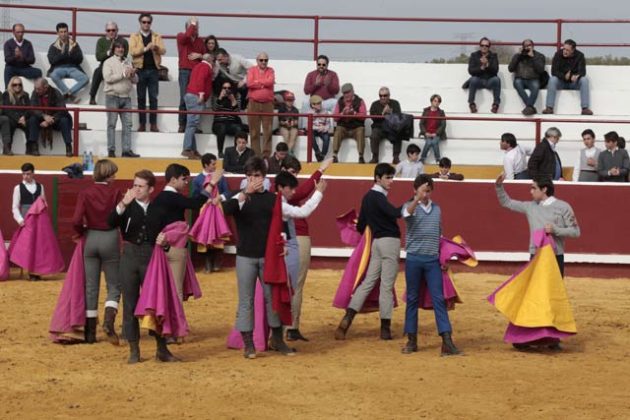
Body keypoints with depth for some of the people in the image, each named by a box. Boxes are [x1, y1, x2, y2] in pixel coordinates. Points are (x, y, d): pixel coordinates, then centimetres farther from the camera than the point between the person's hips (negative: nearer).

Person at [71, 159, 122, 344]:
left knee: (91, 287, 10)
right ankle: (109, 320, -14)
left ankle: (90, 332, 13)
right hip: (110, 239, -2)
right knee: (114, 285, 10)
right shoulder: (115, 192, -7)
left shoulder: (85, 193, -5)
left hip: (91, 239, 2)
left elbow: (76, 220, -12)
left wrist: (81, 232, 7)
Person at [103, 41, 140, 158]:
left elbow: (135, 80, 17)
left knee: (127, 124, 0)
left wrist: (133, 75, -6)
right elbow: (108, 78, -12)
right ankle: (111, 150, -3)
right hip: (113, 96, -5)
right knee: (112, 124, -4)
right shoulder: (109, 62, 2)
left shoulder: (127, 63, 18)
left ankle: (127, 150, 0)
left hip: (126, 97, 5)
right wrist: (123, 74, -15)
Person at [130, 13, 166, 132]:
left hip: (153, 69, 1)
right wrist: (145, 48, -19)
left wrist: (156, 47, -23)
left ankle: (153, 124, 3)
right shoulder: (134, 36, 6)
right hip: (140, 69, -1)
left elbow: (163, 50, -2)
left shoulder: (157, 36, 10)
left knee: (153, 97, 0)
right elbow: (132, 51, -9)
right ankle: (142, 124, 6)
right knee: (141, 98, 3)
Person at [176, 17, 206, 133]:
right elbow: (186, 36, -18)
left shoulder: (200, 41, 17)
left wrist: (200, 55, -1)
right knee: (184, 98, -7)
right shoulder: (181, 36, 5)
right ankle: (182, 125, -4)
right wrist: (192, 24, -5)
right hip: (185, 71, -3)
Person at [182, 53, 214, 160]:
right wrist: (201, 93, -21)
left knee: (192, 124, 5)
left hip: (189, 95, 10)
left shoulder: (198, 66, 26)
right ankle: (187, 149, -22)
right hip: (196, 97, -10)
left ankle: (193, 150, 3)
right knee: (193, 123, -15)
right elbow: (201, 79, -16)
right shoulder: (206, 67, -2)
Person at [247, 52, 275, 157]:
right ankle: (255, 154, 5)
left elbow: (270, 82, -10)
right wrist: (264, 83, -6)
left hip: (268, 104, 1)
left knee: (268, 130, -2)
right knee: (254, 130, 1)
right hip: (254, 104, -1)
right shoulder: (251, 70, 6)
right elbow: (249, 83, -10)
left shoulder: (270, 71, 9)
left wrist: (257, 82, -4)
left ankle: (266, 154, 0)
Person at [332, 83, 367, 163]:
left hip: (357, 127, -1)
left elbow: (363, 116, -7)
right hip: (343, 127, 1)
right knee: (338, 131, -30)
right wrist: (343, 113, -15)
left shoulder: (359, 101, 4)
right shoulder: (340, 102, 10)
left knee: (360, 132, -33)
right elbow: (335, 117, 4)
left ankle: (361, 157, -37)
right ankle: (334, 156, -37)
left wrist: (354, 113, -21)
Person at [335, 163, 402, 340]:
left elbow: (360, 225, 19)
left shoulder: (368, 197, 13)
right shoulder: (378, 197, -13)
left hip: (376, 242, 8)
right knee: (387, 286, -2)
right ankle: (385, 328, 3)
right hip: (389, 241, -8)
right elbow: (395, 213, -30)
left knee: (368, 282, 7)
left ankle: (347, 318, -4)